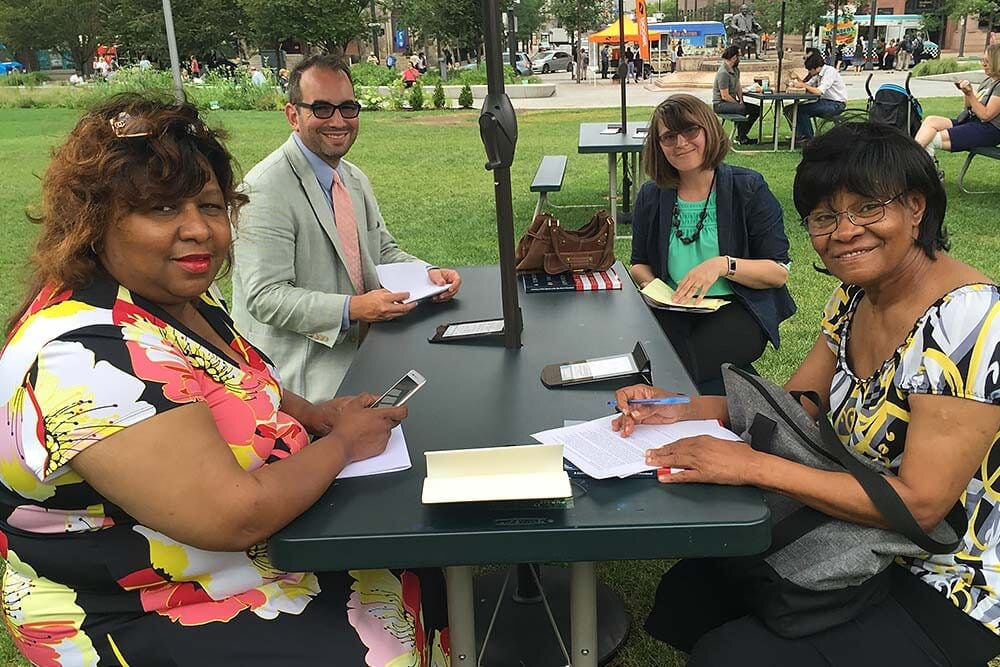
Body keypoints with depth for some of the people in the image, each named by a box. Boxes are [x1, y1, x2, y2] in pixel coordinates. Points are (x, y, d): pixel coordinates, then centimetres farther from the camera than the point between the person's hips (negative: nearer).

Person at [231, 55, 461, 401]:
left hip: (358, 344, 9)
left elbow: (383, 252, 21)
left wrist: (428, 273, -1)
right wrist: (352, 308, -29)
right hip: (300, 368, -8)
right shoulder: (266, 189, -16)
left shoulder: (356, 180, 13)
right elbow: (265, 297, -20)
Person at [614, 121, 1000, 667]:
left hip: (943, 591, -7)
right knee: (685, 598, 3)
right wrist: (683, 408, -11)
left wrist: (753, 466, -30)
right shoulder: (855, 296, -1)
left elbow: (918, 505, -28)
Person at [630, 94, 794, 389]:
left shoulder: (749, 188, 0)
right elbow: (639, 264, 20)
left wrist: (725, 264, -20)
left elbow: (779, 272, -3)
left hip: (738, 309, -2)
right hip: (673, 310, 3)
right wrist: (651, 286, -5)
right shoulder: (651, 196, 11)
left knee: (681, 365, -32)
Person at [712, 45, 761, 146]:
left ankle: (742, 135, 3)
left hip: (731, 101, 10)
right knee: (741, 109, -36)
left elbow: (738, 86, 17)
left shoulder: (735, 69, 9)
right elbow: (725, 96, -22)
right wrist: (738, 104, -13)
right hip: (720, 104, -10)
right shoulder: (723, 73, -21)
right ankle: (741, 138, -20)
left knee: (756, 109, 0)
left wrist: (741, 100, 0)